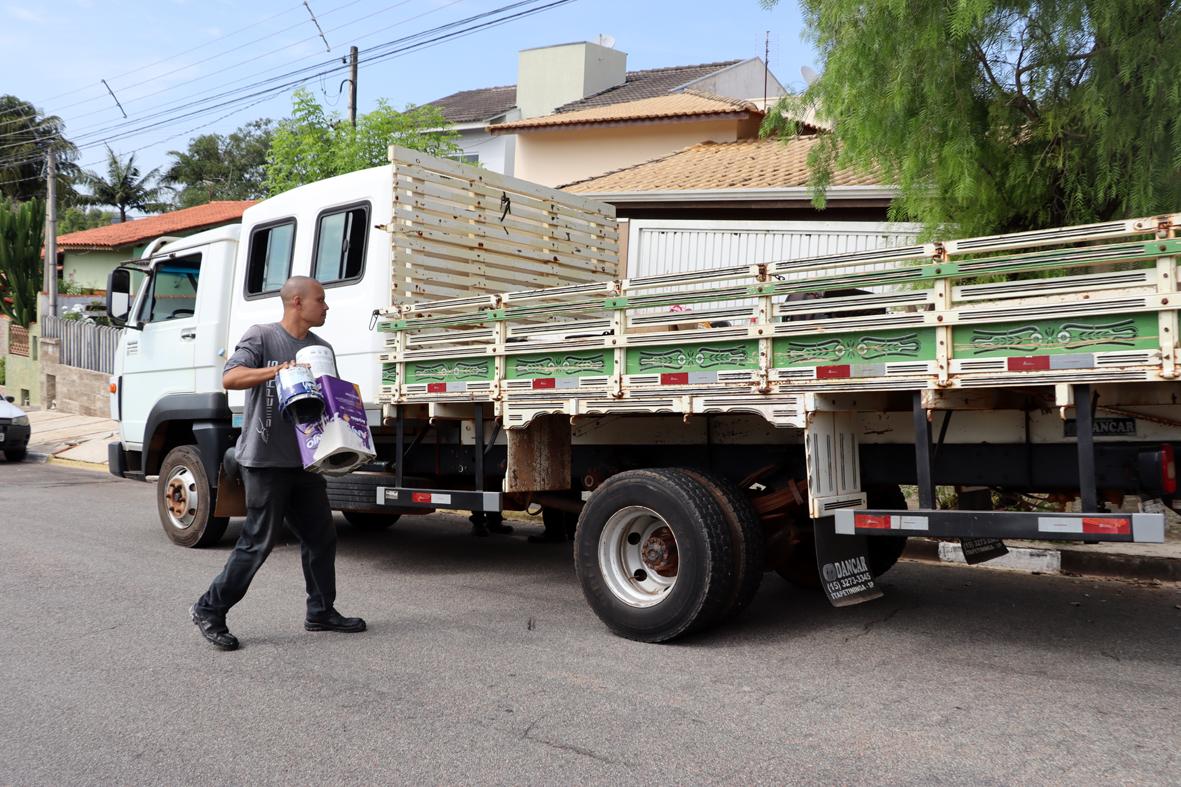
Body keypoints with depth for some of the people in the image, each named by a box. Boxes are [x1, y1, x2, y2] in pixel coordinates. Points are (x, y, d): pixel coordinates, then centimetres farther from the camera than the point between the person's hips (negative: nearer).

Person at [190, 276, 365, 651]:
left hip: (304, 459, 7)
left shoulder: (321, 348, 12)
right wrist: (278, 370, -32)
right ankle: (209, 610, 13)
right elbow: (230, 378, -20)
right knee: (258, 542, -3)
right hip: (265, 460, -7)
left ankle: (321, 612, 24)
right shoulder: (261, 337, -7)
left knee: (321, 536, 11)